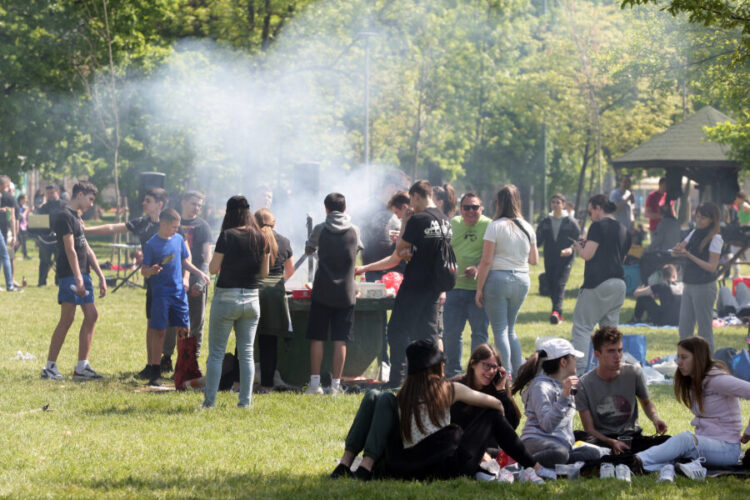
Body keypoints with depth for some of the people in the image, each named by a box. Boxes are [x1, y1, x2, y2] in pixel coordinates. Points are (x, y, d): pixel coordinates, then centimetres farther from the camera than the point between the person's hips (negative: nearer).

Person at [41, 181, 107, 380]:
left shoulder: (77, 217, 19)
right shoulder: (64, 216, -10)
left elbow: (86, 250, 22)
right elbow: (70, 250, -17)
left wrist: (101, 276, 19)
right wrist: (78, 279, -22)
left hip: (82, 274, 10)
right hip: (69, 274, -10)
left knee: (91, 315, 5)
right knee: (67, 319, -9)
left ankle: (82, 367, 7)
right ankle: (49, 367, -5)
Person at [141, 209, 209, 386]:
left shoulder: (178, 239, 8)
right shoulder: (151, 245, -7)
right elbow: (143, 271, -6)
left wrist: (198, 273, 7)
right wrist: (151, 271, -28)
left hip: (179, 292, 5)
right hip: (160, 293, -5)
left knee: (184, 330, 2)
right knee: (159, 331, -3)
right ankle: (154, 373, 3)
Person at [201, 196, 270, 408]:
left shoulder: (228, 236, -12)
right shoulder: (261, 239, 1)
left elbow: (213, 268, -9)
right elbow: (264, 273, 7)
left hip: (226, 297, -4)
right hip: (251, 299, 4)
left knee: (216, 353, 3)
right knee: (246, 353, 10)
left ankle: (210, 400, 1)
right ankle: (245, 400, 7)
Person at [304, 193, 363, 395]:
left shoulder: (320, 230, -2)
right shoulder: (355, 230, 2)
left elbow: (308, 250, 14)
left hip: (322, 292, -1)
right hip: (346, 293, 1)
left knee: (317, 338, 5)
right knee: (340, 341, 2)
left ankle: (315, 382, 2)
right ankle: (336, 385, 0)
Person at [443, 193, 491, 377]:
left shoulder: (488, 225, -3)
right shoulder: (453, 224, 12)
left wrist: (478, 268, -26)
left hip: (478, 288, -4)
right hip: (455, 286, 4)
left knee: (479, 333, 1)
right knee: (451, 332, 7)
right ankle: (452, 372, 18)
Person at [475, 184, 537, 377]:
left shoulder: (496, 227, -9)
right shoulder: (528, 228, 6)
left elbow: (486, 261, -11)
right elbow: (534, 260, 14)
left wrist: (479, 289, -5)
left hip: (498, 278, -5)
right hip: (522, 280, 5)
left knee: (500, 330, 0)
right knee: (510, 329, 18)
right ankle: (518, 374, 12)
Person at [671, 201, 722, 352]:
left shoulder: (715, 238, -10)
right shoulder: (695, 233, 11)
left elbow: (712, 267, -16)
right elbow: (676, 252, 10)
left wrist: (689, 256, -24)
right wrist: (677, 250, -15)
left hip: (704, 287, -7)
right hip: (689, 286, 7)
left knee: (705, 330, -3)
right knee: (684, 330, 8)